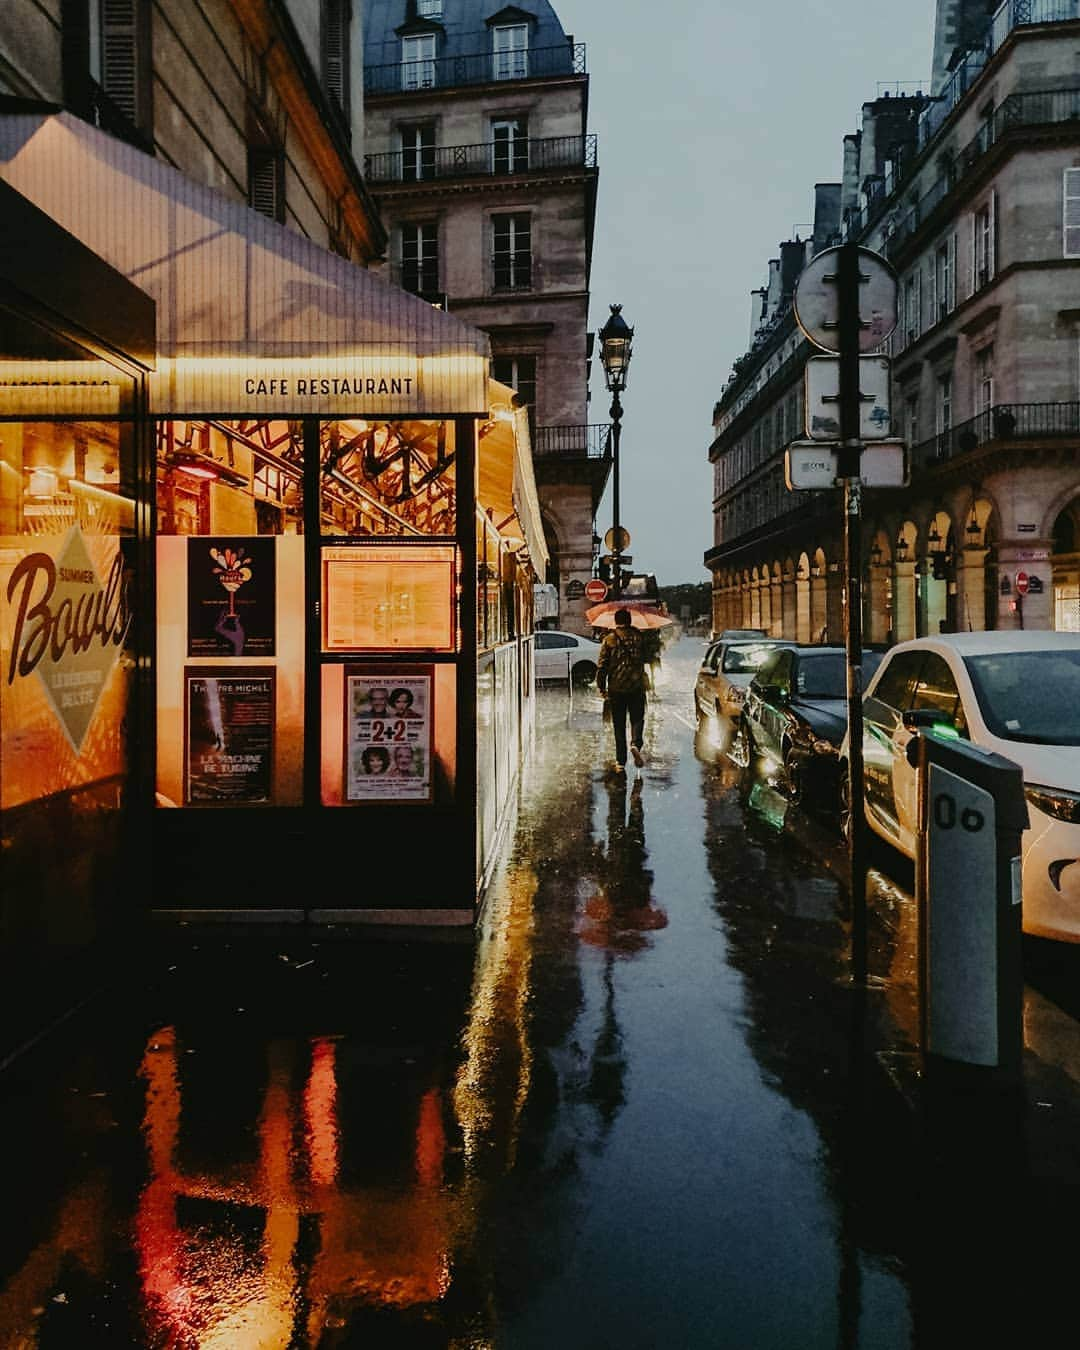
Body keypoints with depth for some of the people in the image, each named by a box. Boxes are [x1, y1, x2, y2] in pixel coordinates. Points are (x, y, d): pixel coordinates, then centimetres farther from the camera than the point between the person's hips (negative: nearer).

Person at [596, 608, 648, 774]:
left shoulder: (609, 639, -2)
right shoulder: (638, 637, 2)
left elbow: (601, 665, -3)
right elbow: (648, 656, 12)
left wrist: (601, 686, 4)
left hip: (616, 689, 0)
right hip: (636, 686, 0)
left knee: (619, 725, 6)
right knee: (637, 719, 12)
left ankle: (620, 762, 6)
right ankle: (635, 744, -17)